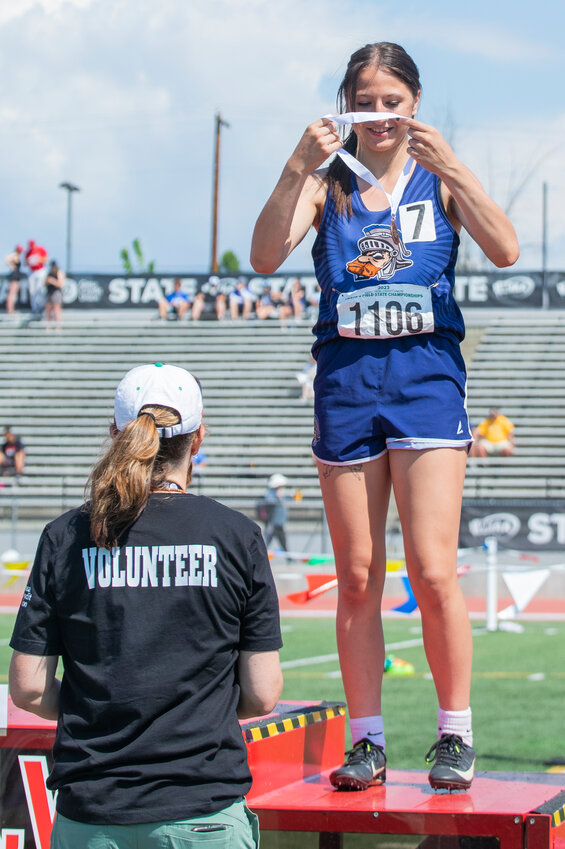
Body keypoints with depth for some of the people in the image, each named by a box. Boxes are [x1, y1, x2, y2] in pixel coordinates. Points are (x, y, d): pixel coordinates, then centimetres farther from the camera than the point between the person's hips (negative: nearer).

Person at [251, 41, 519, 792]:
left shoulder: (440, 177, 6)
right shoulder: (327, 181, 8)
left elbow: (505, 250, -10)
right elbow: (265, 258, -8)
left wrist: (448, 166, -19)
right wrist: (299, 168, -18)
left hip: (426, 372, -2)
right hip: (346, 378, 2)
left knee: (432, 569, -10)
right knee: (357, 577, 4)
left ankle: (455, 735, 4)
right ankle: (367, 741, 12)